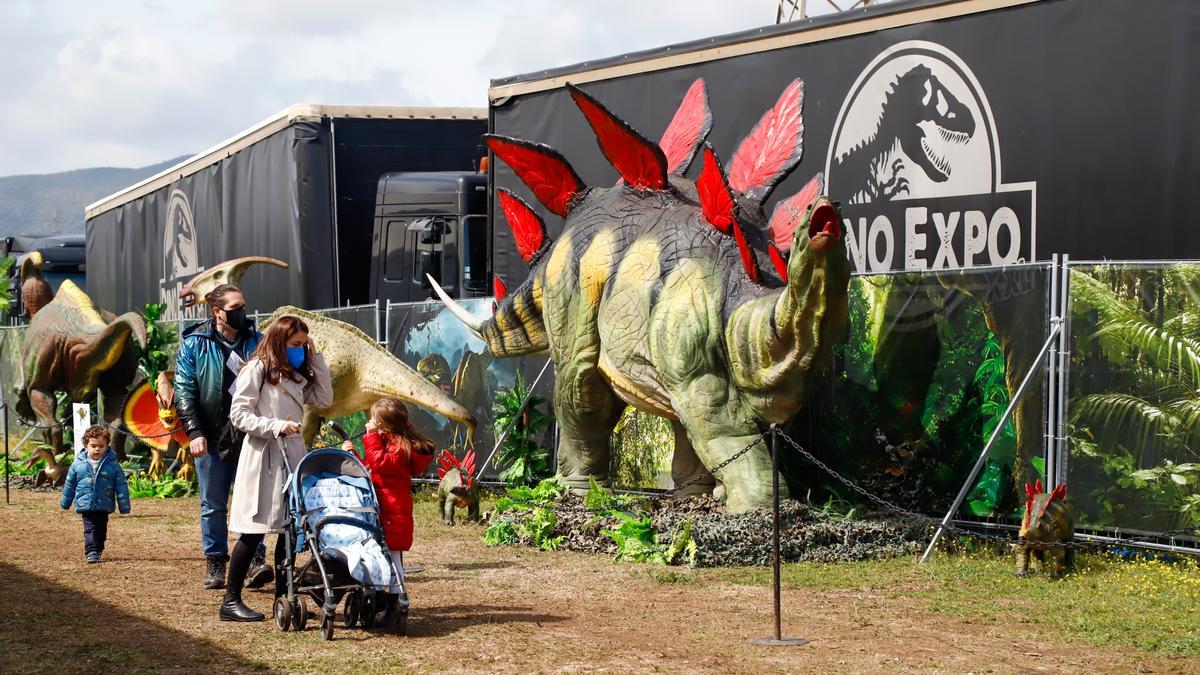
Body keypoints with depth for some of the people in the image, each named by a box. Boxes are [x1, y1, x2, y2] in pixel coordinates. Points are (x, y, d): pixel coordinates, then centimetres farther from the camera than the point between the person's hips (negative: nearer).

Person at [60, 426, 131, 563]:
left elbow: (121, 486, -1)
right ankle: (91, 552, -14)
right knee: (90, 528, -10)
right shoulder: (78, 464, -2)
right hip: (86, 505, -1)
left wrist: (124, 506, -3)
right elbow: (70, 484, 10)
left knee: (101, 530, 13)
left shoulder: (113, 464, -4)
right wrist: (65, 503, 16)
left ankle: (98, 550, 30)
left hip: (104, 506, 1)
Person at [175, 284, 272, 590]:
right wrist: (194, 432, -11)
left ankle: (256, 559, -5)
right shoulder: (194, 344, 0)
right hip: (211, 438, -1)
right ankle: (215, 564, 15)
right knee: (213, 505, 6)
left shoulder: (256, 341, 7)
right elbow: (184, 391, -2)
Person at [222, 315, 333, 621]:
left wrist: (315, 359, 8)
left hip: (292, 455, 8)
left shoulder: (296, 375, 18)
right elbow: (238, 414, -9)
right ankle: (231, 602, 0)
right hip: (263, 456, -8)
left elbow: (324, 398, 12)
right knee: (254, 531, -6)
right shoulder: (256, 370, -5)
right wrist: (276, 426, -20)